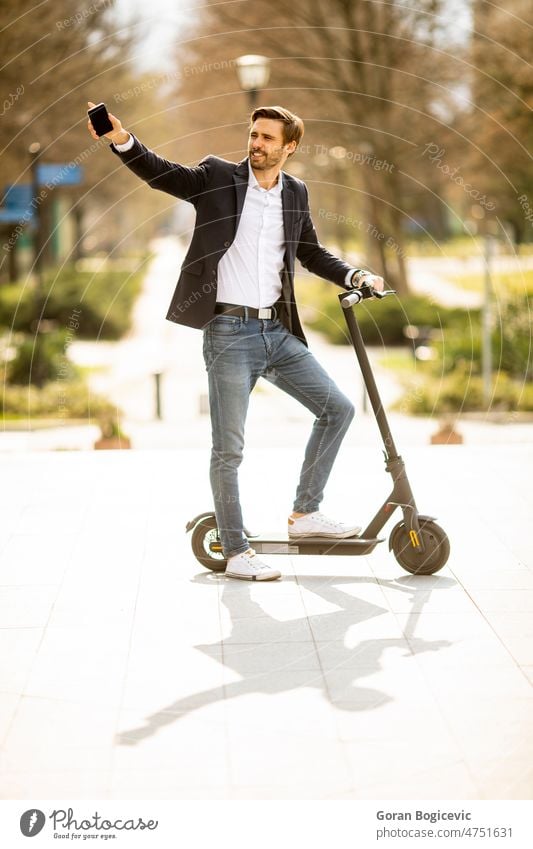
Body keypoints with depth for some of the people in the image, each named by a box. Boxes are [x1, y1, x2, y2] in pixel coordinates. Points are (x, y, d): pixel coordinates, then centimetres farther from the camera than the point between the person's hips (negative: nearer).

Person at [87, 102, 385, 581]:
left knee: (337, 409, 5)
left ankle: (305, 514, 16)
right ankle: (236, 553, 6)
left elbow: (311, 253, 23)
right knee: (229, 449, -3)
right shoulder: (217, 177, 0)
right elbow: (161, 173, -11)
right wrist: (123, 140, -27)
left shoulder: (295, 193, 12)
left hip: (278, 331, 5)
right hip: (229, 332, -5)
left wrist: (355, 276, 12)